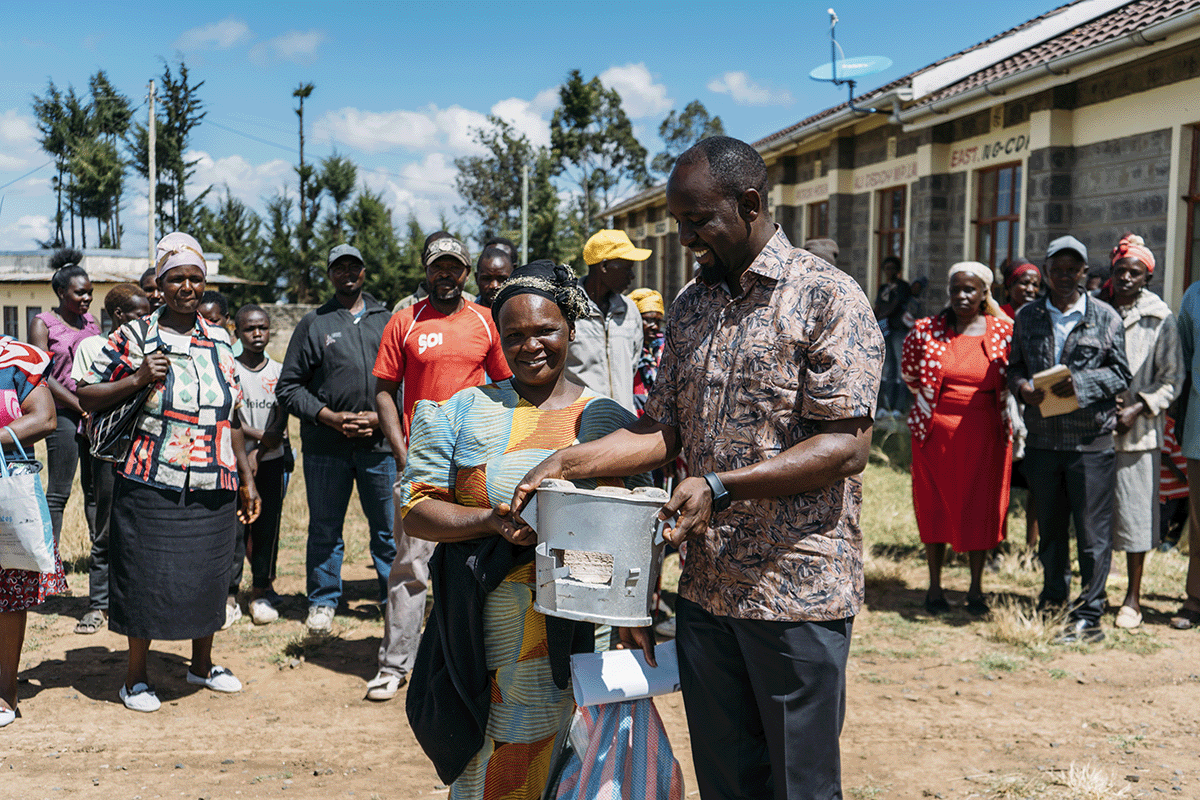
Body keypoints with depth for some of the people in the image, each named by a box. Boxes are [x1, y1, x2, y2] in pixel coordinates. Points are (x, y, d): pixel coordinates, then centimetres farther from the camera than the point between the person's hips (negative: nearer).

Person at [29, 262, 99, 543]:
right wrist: (80, 406, -15)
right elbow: (44, 376, -8)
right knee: (58, 493, -1)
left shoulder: (90, 321, 15)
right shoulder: (42, 324, -1)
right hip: (64, 414, -5)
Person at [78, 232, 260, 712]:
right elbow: (86, 396, -1)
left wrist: (247, 480, 14)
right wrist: (139, 378, -16)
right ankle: (136, 676, 19)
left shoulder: (218, 343, 11)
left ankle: (202, 664, 31)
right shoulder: (134, 337, -3)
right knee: (147, 578, 2)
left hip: (214, 491, 4)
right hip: (152, 488, -4)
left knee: (208, 576, 12)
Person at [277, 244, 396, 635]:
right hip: (326, 445, 0)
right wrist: (329, 417, -8)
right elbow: (288, 386, 4)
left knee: (389, 529, 6)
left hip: (380, 443, 1)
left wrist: (381, 416, -6)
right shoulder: (313, 323, 7)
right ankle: (322, 602, 22)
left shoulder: (387, 321, 11)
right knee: (325, 529, 8)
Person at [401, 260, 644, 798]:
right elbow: (413, 510, 1)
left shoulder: (609, 421, 6)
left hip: (585, 635, 1)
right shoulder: (465, 411, 5)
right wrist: (492, 521, -16)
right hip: (488, 640, 0)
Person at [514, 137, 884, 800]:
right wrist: (568, 462, -4)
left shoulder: (827, 298, -10)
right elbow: (662, 430, 11)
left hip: (795, 593, -6)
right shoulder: (690, 308, 11)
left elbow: (846, 445, -17)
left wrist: (719, 486, -24)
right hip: (704, 588, 6)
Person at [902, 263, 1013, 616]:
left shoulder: (1004, 332, 0)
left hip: (984, 434, 0)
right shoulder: (926, 330, -1)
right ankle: (935, 586, 19)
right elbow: (908, 372, 14)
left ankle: (976, 588, 18)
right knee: (935, 506, 7)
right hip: (936, 431, 0)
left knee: (980, 508, 5)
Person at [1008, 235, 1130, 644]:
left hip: (1091, 441, -3)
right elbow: (1014, 365, 14)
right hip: (1041, 438, 3)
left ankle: (1089, 617, 8)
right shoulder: (1027, 316, 10)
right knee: (1049, 526, 14)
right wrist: (1023, 387, -8)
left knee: (1092, 531, -1)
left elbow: (1121, 372, 1)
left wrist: (1081, 384, -16)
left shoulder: (1105, 317, 1)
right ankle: (1053, 598, 30)